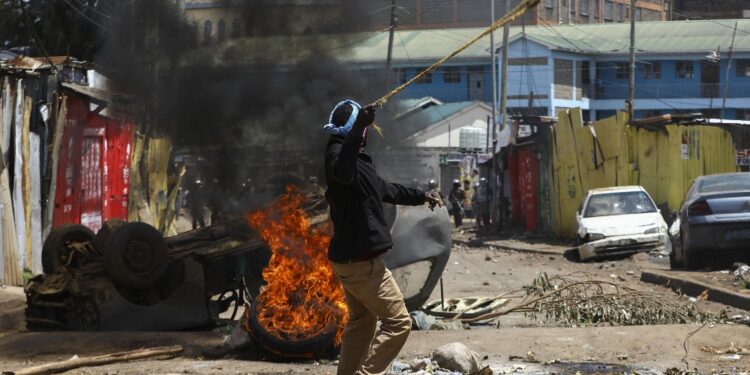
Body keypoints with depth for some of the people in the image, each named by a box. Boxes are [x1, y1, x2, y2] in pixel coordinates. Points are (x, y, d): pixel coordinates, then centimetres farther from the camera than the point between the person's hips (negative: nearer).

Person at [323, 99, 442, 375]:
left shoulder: (356, 157, 16)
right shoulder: (339, 153, -17)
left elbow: (383, 189, 31)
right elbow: (343, 173, -45)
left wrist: (421, 196, 38)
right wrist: (357, 132, -59)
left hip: (351, 257, 11)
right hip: (360, 260, -11)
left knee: (362, 322, 20)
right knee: (398, 322, -8)